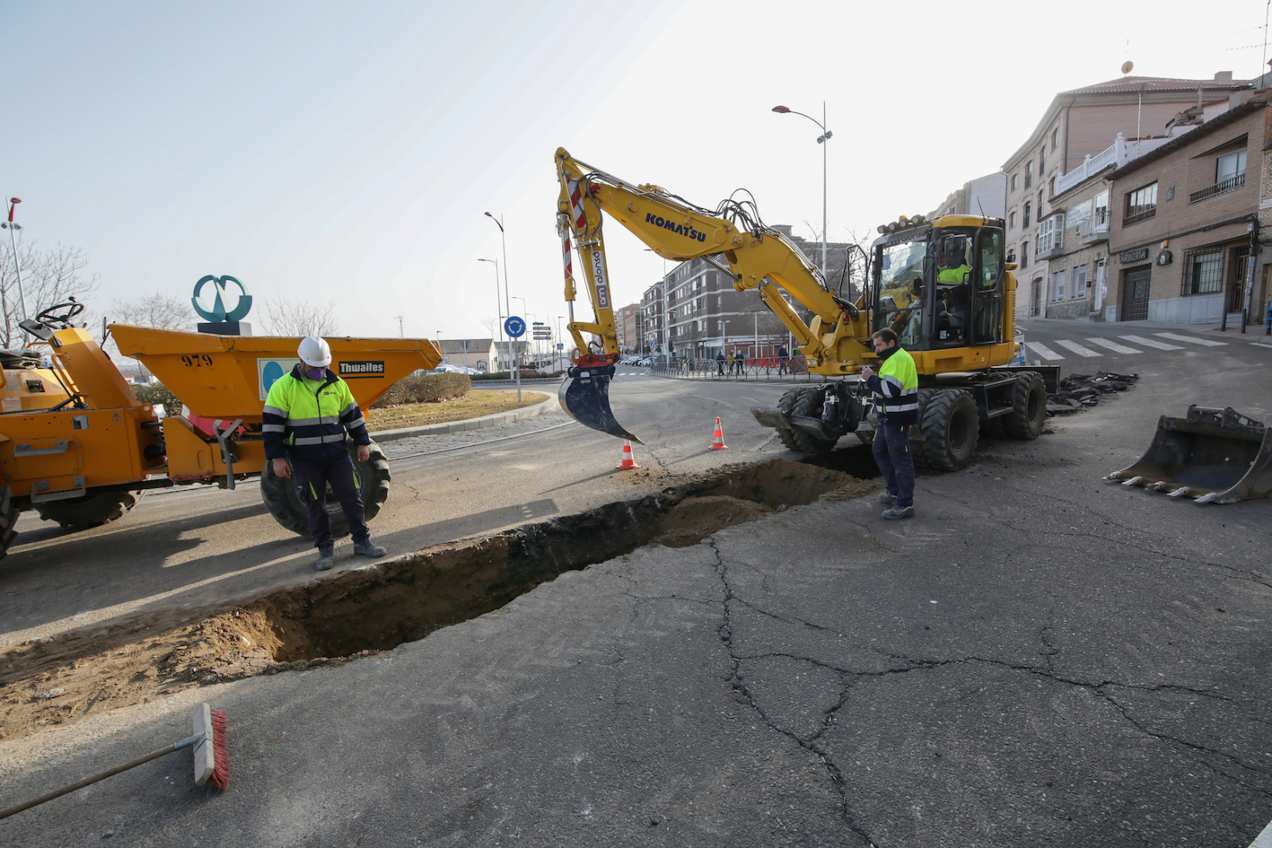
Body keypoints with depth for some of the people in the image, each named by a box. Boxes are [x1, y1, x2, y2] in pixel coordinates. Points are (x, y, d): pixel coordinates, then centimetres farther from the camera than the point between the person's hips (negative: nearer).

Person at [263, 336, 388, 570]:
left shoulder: (337, 384, 5)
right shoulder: (283, 386, -5)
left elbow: (353, 415, 13)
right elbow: (272, 424, -6)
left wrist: (363, 443, 10)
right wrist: (276, 458, -10)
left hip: (337, 454, 3)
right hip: (304, 459, -3)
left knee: (352, 497, 5)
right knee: (315, 505, 5)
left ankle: (362, 542, 17)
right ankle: (325, 549, 18)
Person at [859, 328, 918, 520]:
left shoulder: (900, 359, -17)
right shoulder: (892, 359, 17)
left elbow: (891, 389, -27)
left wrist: (871, 378, -16)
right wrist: (873, 377, 5)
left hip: (897, 419, -11)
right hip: (888, 418, 11)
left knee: (900, 460, -6)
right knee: (880, 452, 20)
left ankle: (905, 504, 1)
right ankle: (895, 492, 31)